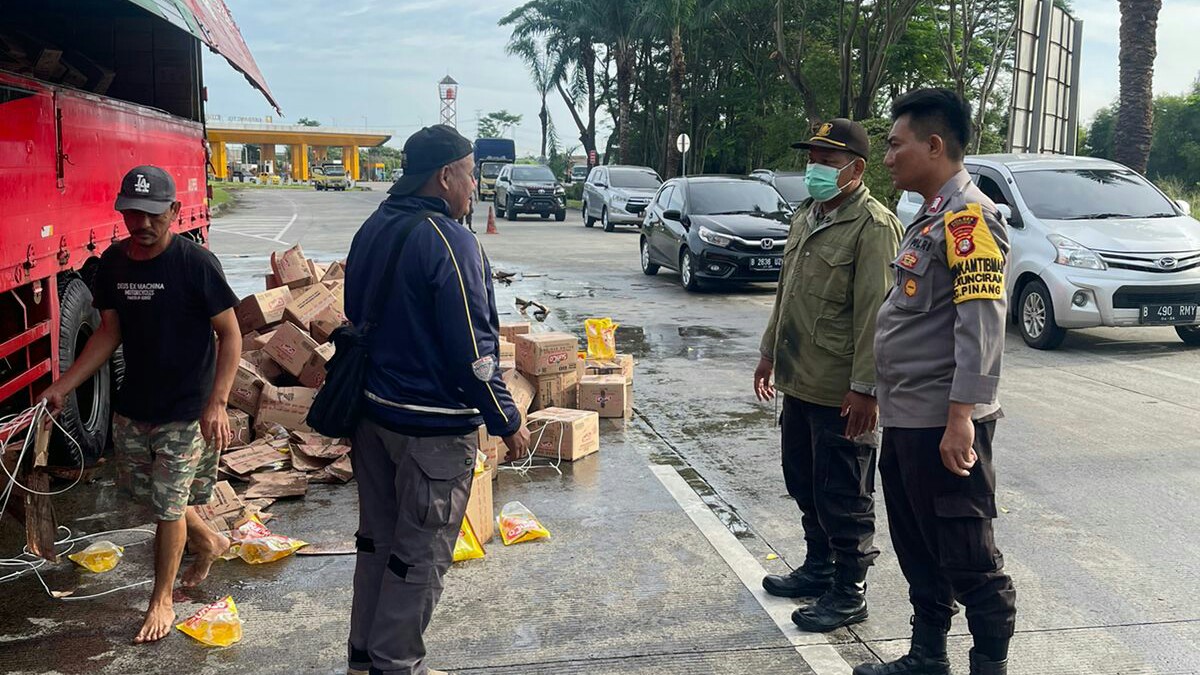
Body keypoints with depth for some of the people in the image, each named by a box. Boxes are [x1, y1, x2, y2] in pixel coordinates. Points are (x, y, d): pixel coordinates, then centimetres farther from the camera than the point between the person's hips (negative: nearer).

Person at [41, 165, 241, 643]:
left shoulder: (196, 263, -18)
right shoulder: (114, 262, 0)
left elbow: (230, 335, -15)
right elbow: (110, 333, 10)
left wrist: (217, 403, -23)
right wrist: (64, 385, 3)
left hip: (185, 411, -6)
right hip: (133, 404, 6)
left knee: (168, 504, 3)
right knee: (142, 489, 19)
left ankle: (161, 600, 23)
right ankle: (208, 541, 45)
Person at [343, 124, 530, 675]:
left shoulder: (372, 230, 8)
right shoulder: (450, 243, -19)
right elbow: (472, 350, -21)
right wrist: (507, 422, -11)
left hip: (372, 408, 9)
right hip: (433, 424, -9)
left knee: (377, 537, 19)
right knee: (421, 552, 5)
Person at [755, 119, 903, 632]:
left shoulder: (873, 225, -15)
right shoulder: (806, 216, 13)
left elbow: (875, 313, -20)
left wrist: (865, 387, -22)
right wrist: (770, 353, 22)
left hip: (841, 392, -9)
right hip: (798, 381, 9)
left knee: (843, 496, 3)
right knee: (805, 485, 19)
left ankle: (849, 593, 17)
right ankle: (818, 568, 37)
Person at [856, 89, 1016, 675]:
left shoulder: (968, 217, -14)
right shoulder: (929, 217, 16)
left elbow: (981, 324, -22)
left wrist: (961, 417, -26)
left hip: (942, 424, -10)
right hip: (905, 418, 10)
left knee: (967, 558, 1)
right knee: (917, 550, 18)